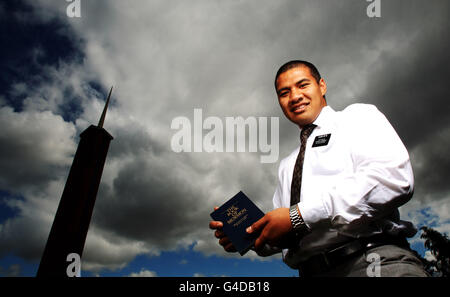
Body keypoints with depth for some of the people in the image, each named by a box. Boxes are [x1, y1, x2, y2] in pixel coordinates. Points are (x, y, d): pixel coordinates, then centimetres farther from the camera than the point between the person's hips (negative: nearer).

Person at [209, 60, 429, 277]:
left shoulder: (358, 116, 7)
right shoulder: (287, 166, 24)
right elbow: (281, 233, 21)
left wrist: (299, 215, -14)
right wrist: (248, 233, -1)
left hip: (373, 261, -5)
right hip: (312, 270, 5)